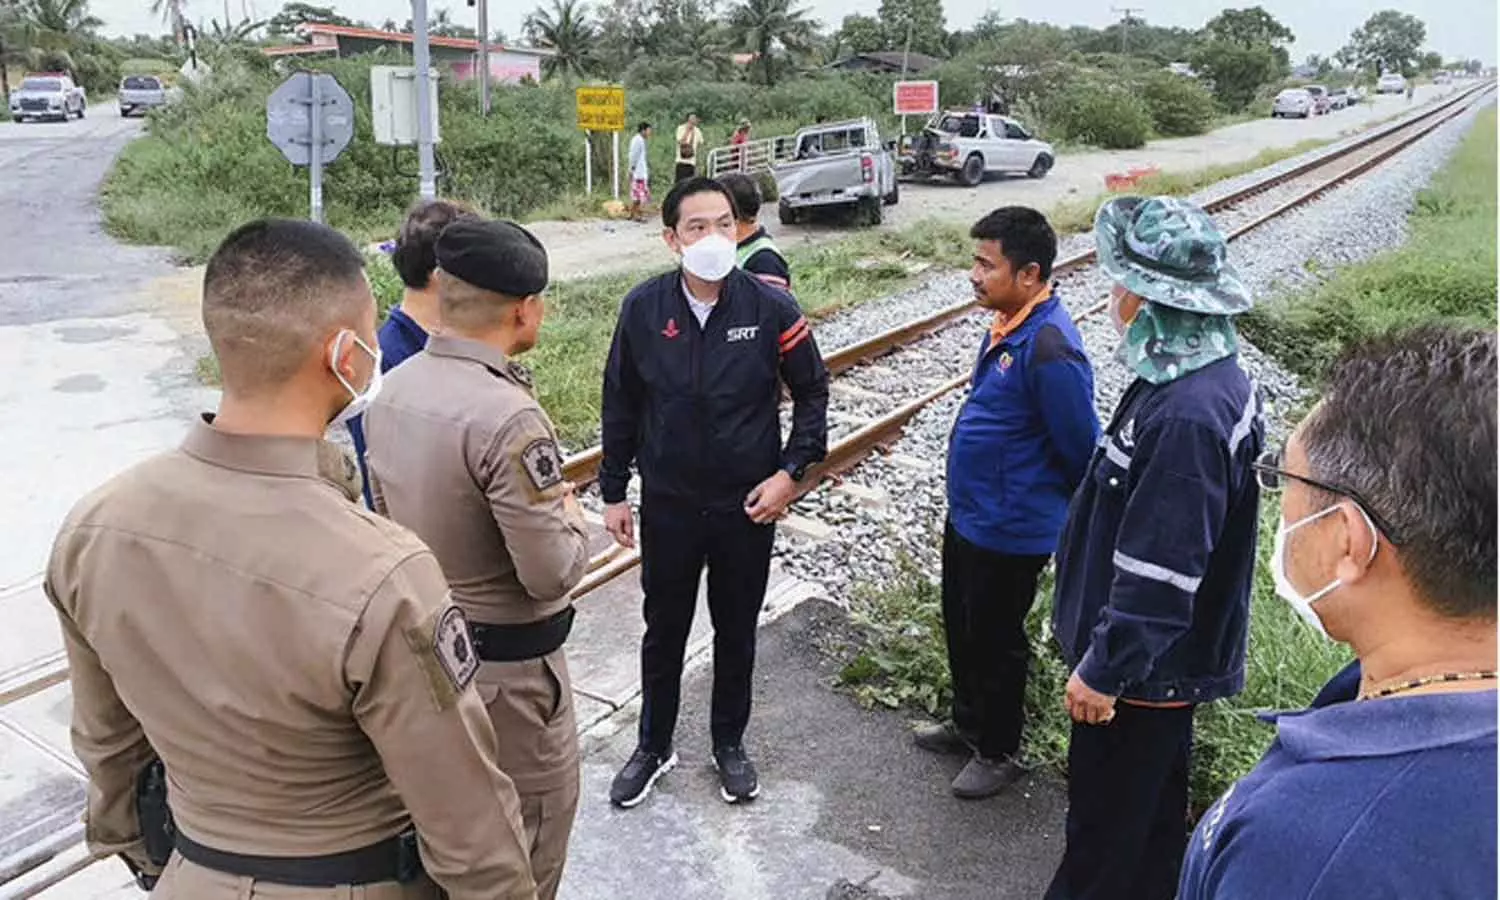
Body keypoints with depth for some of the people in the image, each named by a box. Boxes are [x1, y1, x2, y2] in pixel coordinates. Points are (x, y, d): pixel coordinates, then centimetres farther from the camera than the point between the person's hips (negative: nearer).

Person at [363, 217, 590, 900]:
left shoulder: (393, 389, -2)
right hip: (505, 663, -8)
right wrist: (572, 519, -6)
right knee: (529, 828, 12)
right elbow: (551, 574, -25)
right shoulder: (508, 418, -28)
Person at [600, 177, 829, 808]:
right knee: (663, 631, 16)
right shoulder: (643, 309, -8)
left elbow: (812, 393, -1)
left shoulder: (772, 308, -12)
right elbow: (621, 405, 2)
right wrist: (613, 491, 4)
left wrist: (792, 472, -10)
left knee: (737, 631, 16)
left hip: (747, 506, 0)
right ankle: (654, 746, 37)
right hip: (668, 505, 1)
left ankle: (729, 744, 38)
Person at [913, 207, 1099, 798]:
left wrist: (1080, 519, -4)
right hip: (967, 514, 9)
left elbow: (1082, 449, -22)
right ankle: (968, 724, 45)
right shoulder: (1008, 323, 2)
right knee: (961, 627, 24)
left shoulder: (1050, 349, -28)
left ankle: (997, 753, 32)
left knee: (995, 641, 10)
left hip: (1009, 532, -9)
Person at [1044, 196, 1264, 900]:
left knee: (1107, 811, 11)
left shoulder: (1187, 417, -32)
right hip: (1163, 654, 10)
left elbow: (1158, 574, -30)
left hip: (1145, 664, -10)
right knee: (1149, 795, 27)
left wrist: (1104, 669, -19)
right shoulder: (1202, 374, 0)